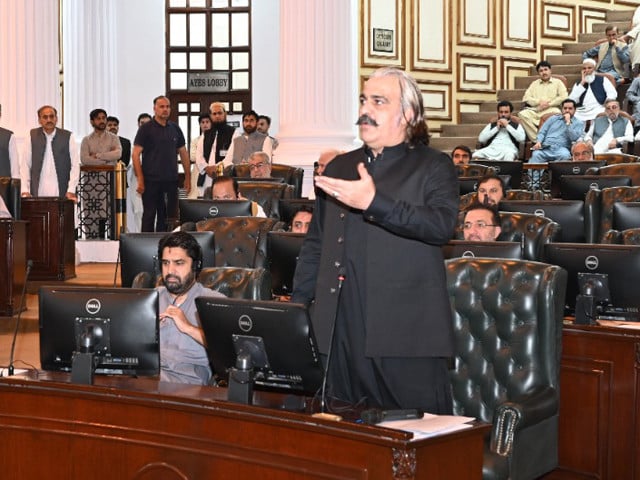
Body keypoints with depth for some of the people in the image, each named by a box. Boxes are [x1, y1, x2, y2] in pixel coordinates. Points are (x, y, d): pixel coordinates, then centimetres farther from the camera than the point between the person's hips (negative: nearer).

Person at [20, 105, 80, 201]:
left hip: (61, 193, -1)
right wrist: (25, 190, -3)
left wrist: (71, 191, -8)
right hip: (38, 193, 1)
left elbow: (75, 165, 1)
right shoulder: (32, 136, 6)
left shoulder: (68, 136, 3)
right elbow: (25, 165, 6)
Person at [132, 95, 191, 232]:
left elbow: (183, 153, 16)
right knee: (149, 215, 1)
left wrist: (188, 177, 11)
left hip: (171, 180, 4)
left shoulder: (175, 129, 11)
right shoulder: (146, 129, -1)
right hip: (151, 181, -4)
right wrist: (140, 179, -14)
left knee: (169, 216, 6)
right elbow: (136, 154, -6)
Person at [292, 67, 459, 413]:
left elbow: (443, 225, -15)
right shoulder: (339, 168, 19)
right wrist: (297, 306, 12)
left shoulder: (434, 167, 3)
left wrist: (373, 202, -24)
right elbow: (315, 245, 22)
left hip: (408, 335, -4)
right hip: (342, 334, 5)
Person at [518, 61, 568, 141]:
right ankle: (536, 139, -32)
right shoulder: (534, 83, 26)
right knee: (522, 114, -30)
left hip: (551, 110, -3)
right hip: (535, 110, 3)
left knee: (556, 113, -40)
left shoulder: (557, 82, 18)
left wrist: (549, 103, -6)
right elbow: (526, 98, 13)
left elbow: (563, 97, 3)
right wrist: (539, 102, -4)